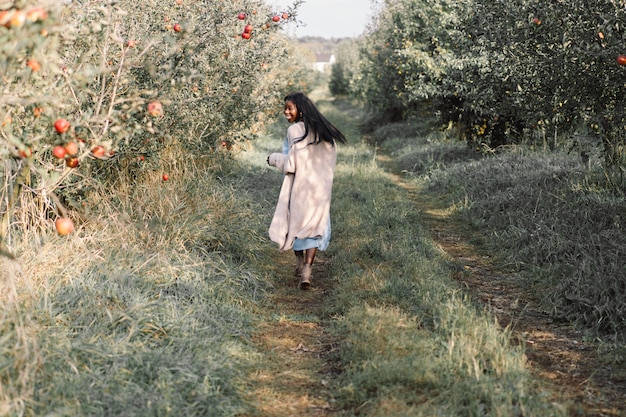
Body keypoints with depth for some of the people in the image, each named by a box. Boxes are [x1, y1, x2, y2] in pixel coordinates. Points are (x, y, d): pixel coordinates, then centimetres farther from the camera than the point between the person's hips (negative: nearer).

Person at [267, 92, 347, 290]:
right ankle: (307, 270, -6)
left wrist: (274, 158, -3)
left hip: (299, 186, -5)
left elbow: (292, 163, -19)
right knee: (315, 226, 7)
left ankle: (300, 263, 27)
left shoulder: (295, 130, -16)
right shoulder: (323, 131, 4)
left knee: (296, 222, 17)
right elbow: (331, 159, 9)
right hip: (321, 186, 5)